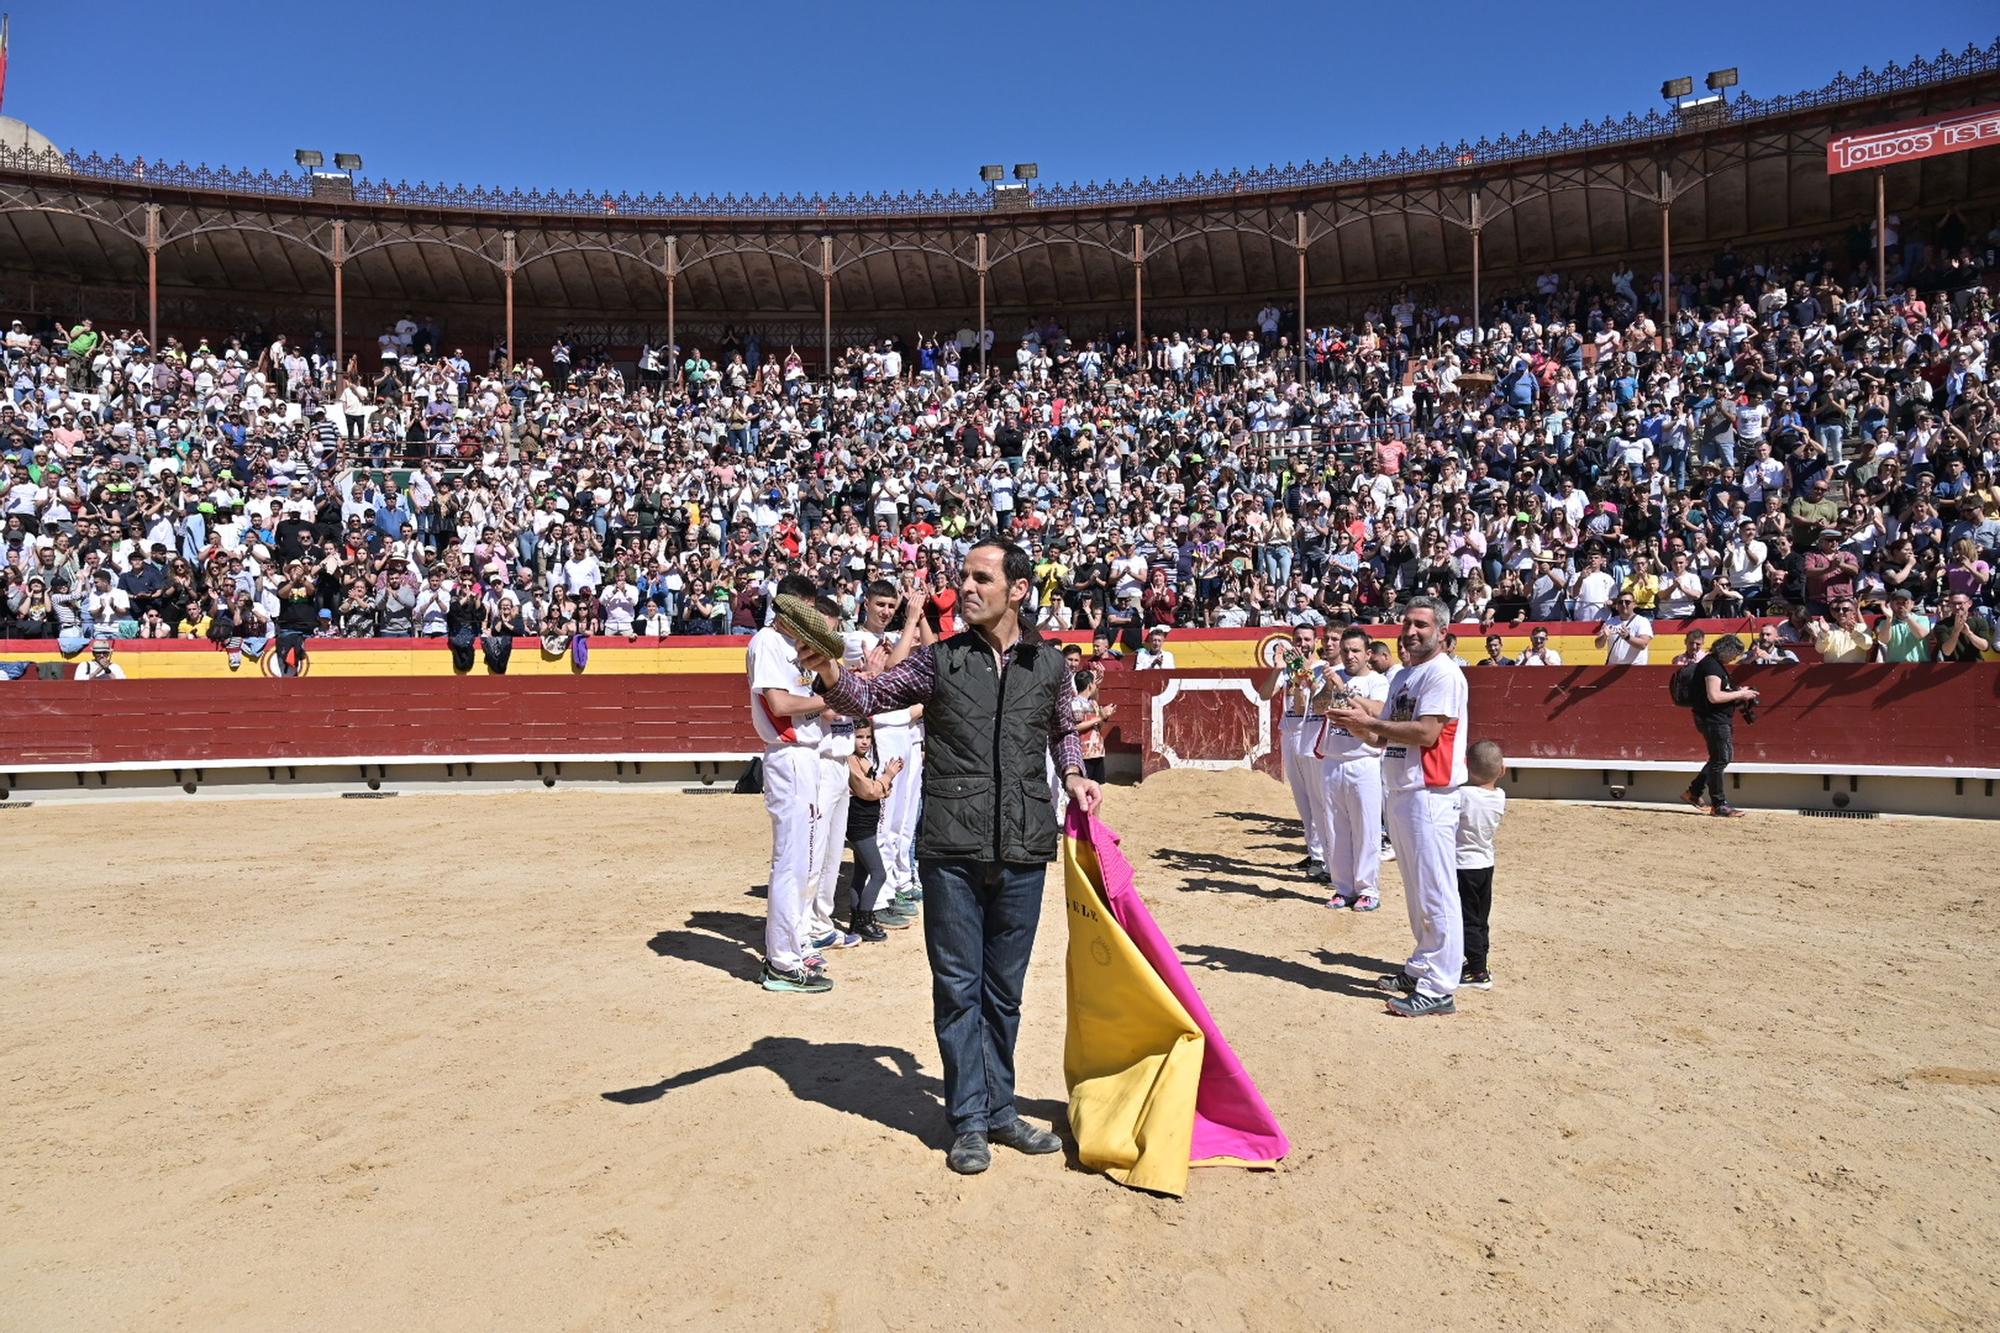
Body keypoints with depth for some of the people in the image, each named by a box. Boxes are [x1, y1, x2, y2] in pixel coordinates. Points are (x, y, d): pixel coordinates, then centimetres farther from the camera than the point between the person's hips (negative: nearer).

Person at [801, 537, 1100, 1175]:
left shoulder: (1050, 665, 6)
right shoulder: (940, 660, 1)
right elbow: (869, 697, -4)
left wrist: (1073, 775, 5)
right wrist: (828, 671, -23)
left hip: (1024, 851, 2)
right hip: (952, 851, -1)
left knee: (1004, 989, 14)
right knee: (958, 987, 5)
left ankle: (999, 1110, 29)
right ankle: (969, 1121, 18)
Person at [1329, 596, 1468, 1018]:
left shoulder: (1443, 673, -10)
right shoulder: (1402, 676, 18)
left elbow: (1426, 733, -20)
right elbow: (1386, 737, 20)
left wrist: (1370, 721, -16)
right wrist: (1359, 724, 1)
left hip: (1430, 795, -10)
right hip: (1400, 791, 10)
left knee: (1435, 893, -7)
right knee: (1416, 891, 18)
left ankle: (1438, 989, -3)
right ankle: (1420, 969, 29)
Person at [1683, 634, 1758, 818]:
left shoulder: (1717, 664, 15)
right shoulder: (1712, 666, -18)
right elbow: (1714, 696, -26)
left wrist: (1739, 695, 12)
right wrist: (1740, 694, -17)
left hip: (1721, 719, 11)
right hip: (1713, 719, -11)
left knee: (1724, 757, 18)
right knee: (1720, 760, -4)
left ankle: (1693, 792, 23)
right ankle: (1719, 804, 3)